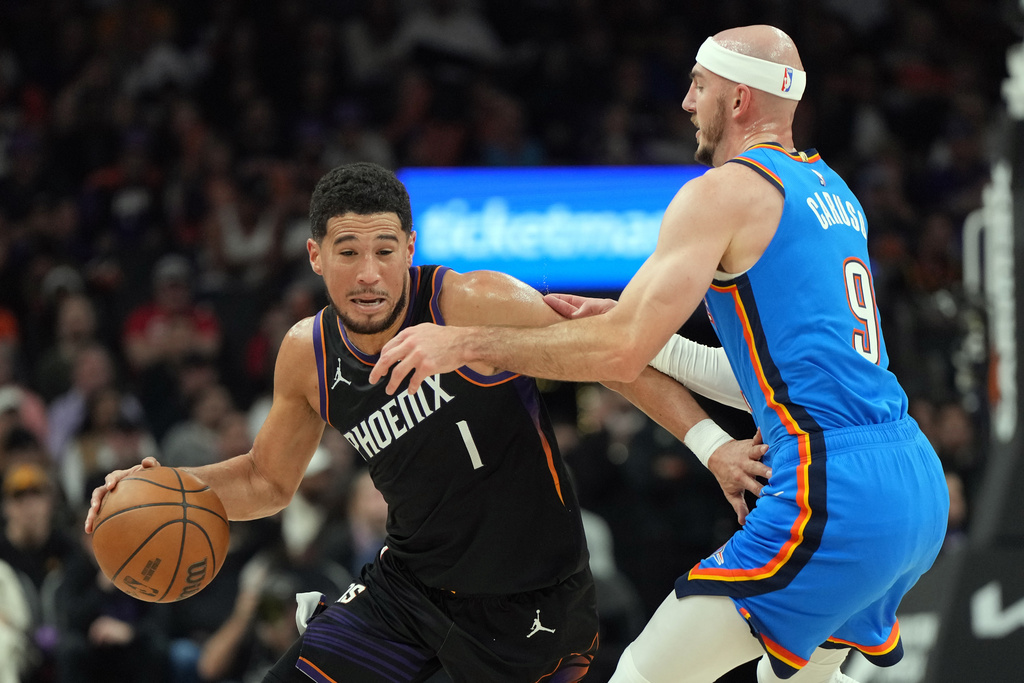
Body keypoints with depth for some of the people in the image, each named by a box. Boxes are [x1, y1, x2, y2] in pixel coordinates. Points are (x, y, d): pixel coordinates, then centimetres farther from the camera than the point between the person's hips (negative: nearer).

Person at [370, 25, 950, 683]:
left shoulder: (725, 191, -5)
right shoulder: (833, 191, 21)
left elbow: (621, 350, -12)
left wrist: (466, 343, -5)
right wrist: (640, 334, 24)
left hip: (832, 496, -9)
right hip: (920, 486, 9)